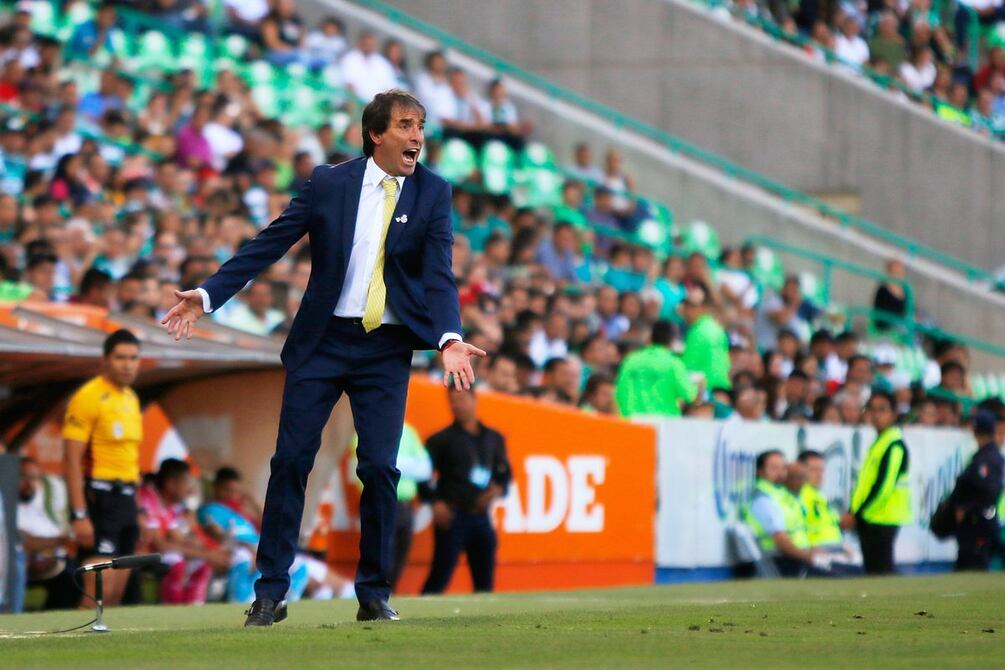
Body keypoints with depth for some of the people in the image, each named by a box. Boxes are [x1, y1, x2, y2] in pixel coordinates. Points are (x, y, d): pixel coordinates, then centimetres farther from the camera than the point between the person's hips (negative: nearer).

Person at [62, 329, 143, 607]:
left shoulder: (131, 398, 15)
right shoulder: (88, 397, -11)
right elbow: (72, 461, -15)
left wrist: (134, 509, 18)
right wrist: (80, 515, -22)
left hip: (126, 499, 9)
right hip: (98, 498, -9)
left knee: (116, 593, 8)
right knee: (100, 590, -16)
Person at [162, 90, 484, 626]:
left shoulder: (432, 194, -1)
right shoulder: (329, 183, -2)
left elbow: (439, 274, -9)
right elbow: (268, 245, 1)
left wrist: (449, 339, -26)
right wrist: (208, 295, -5)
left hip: (386, 350, 0)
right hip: (322, 340, 0)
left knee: (380, 468, -5)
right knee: (291, 461, -1)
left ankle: (374, 596, 9)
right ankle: (270, 594, 5)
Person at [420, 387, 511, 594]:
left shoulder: (494, 439, 15)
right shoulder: (442, 440, 2)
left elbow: (505, 474, 22)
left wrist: (499, 490, 0)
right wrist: (434, 501, -16)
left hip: (482, 518, 5)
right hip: (452, 517, -5)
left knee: (485, 581, 6)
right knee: (439, 578, -12)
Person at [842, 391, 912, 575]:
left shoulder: (894, 444, -12)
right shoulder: (879, 442, 18)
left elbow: (883, 485, -19)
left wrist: (855, 513, -16)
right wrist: (853, 511, 9)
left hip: (882, 519, -10)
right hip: (869, 518, 10)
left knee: (880, 572, -9)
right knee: (873, 573, 10)